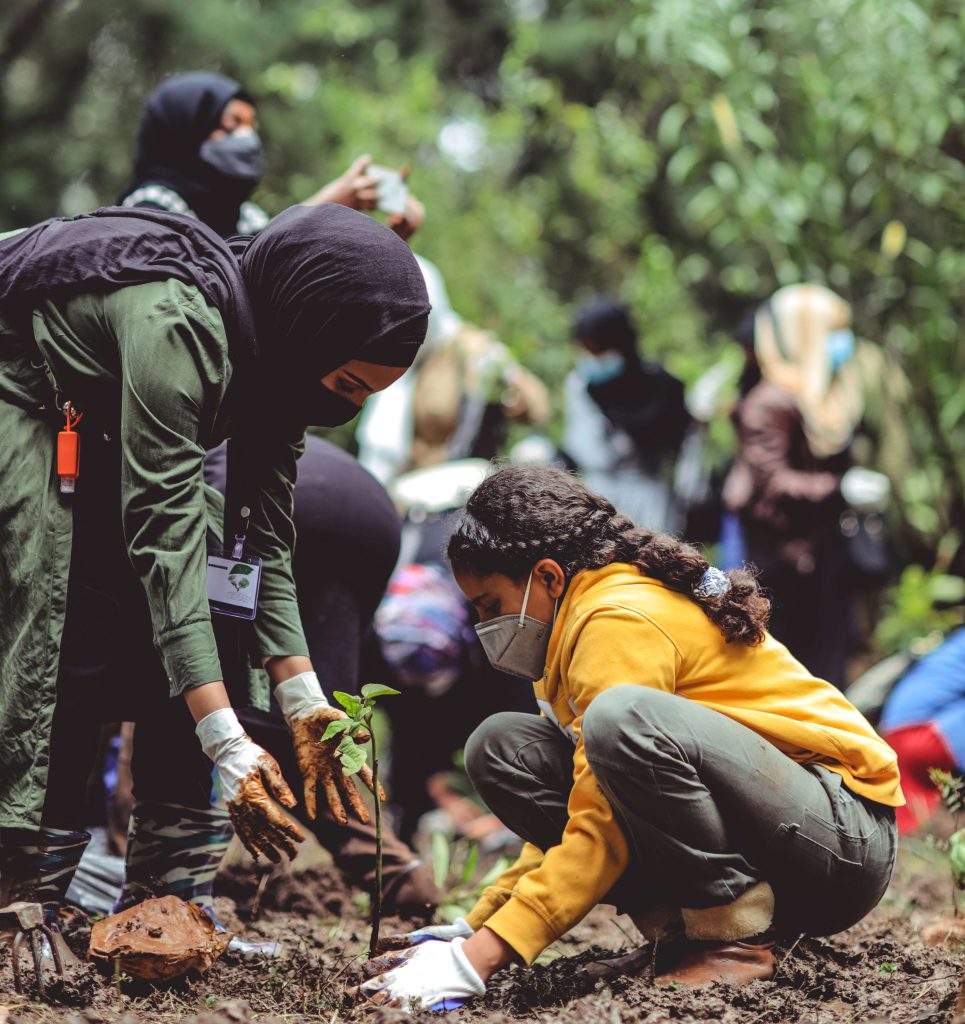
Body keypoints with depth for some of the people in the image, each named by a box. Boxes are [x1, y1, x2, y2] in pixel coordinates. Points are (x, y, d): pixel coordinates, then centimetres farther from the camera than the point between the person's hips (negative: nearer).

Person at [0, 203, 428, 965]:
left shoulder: (276, 353, -9)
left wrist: (305, 707, -15)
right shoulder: (176, 321, -36)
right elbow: (166, 536, -39)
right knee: (66, 625, -23)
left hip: (90, 430, 8)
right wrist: (226, 745, -42)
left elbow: (266, 543, -6)